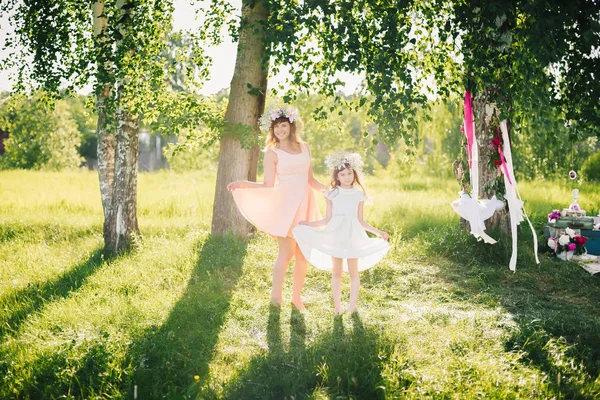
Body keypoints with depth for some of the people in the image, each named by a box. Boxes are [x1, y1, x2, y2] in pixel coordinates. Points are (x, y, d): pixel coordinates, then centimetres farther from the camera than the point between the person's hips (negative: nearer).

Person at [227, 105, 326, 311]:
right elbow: (268, 186, -4)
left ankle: (297, 296, 17)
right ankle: (276, 294, 6)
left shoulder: (304, 148, 12)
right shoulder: (272, 153, -1)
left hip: (305, 205, 5)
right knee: (287, 252, -8)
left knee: (303, 253, 6)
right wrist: (243, 184, -16)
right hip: (285, 205, -5)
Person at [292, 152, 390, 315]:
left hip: (353, 237, 0)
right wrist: (309, 224, -7)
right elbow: (327, 219, 4)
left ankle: (352, 306, 10)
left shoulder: (359, 194, 6)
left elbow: (361, 221, 9)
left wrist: (377, 232, 3)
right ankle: (337, 307, 11)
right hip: (336, 236, 0)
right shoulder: (332, 194, 4)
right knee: (336, 272, 5)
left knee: (353, 272, 4)